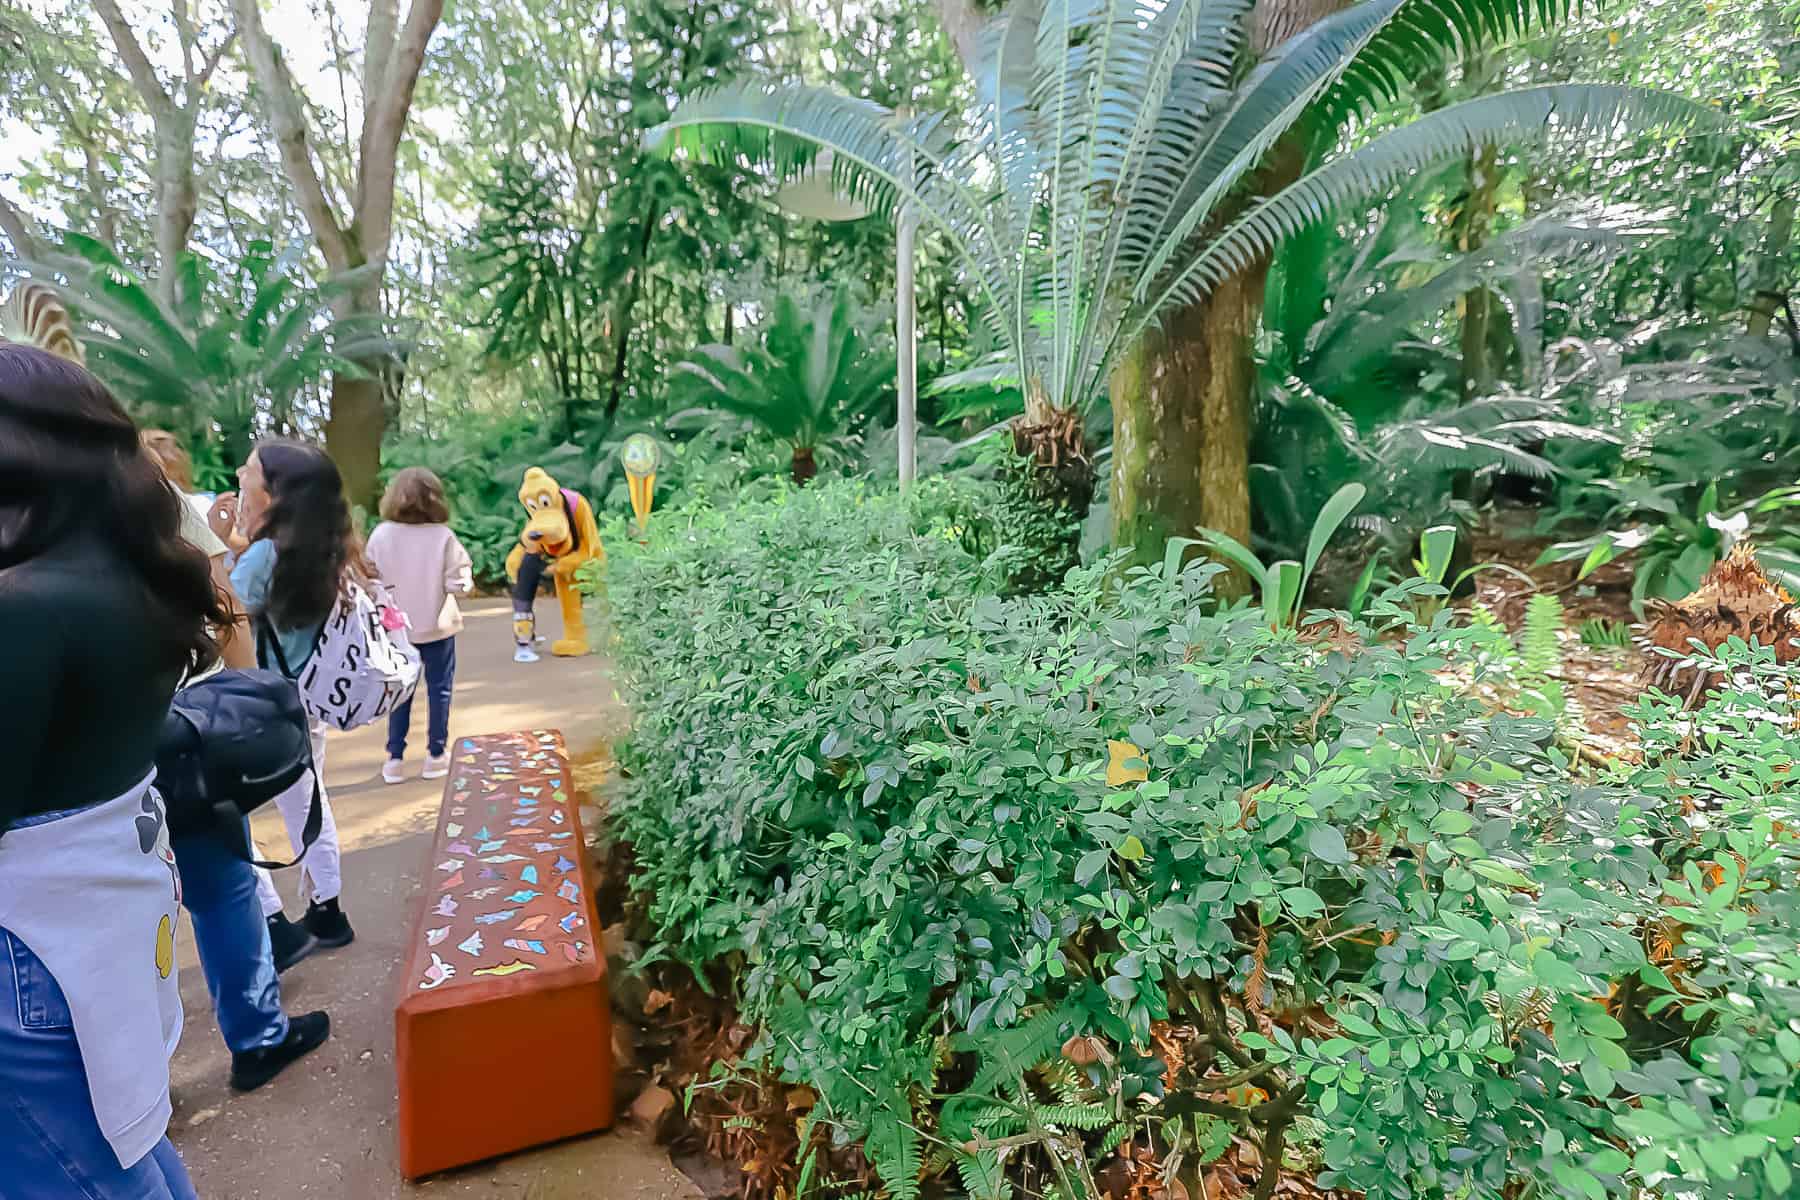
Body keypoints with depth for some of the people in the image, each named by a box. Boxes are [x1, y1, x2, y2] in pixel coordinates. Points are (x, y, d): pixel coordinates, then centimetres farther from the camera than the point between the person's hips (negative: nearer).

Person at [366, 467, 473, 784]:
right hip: (437, 626, -2)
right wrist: (465, 573, 5)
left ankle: (395, 758, 17)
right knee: (439, 689, 10)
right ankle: (436, 755, 16)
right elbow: (458, 582, -15)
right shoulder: (443, 535, -15)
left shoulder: (381, 534, -8)